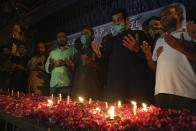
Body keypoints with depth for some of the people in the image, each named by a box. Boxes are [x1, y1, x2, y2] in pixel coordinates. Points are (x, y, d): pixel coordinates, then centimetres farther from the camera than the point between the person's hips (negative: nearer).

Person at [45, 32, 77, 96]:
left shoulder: (72, 50, 10)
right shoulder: (52, 52, 20)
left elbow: (75, 67, 0)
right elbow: (47, 69, 13)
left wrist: (65, 63, -17)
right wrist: (52, 65, -7)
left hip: (67, 84, -3)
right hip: (53, 85, 3)